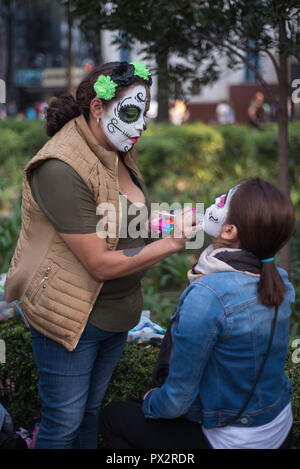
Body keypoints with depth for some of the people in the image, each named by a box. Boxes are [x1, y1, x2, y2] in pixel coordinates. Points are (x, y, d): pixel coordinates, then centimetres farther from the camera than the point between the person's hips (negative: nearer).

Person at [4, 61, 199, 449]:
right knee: (65, 421, 8)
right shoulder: (62, 169, -26)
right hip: (72, 319, -8)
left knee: (91, 409, 22)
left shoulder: (121, 153, 2)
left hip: (116, 312, 8)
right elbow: (101, 264, -25)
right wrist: (172, 243, -22)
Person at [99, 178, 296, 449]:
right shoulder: (279, 281, -9)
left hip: (230, 441, -7)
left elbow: (177, 402, -22)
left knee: (113, 417, 13)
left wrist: (150, 403, -1)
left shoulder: (206, 295, -32)